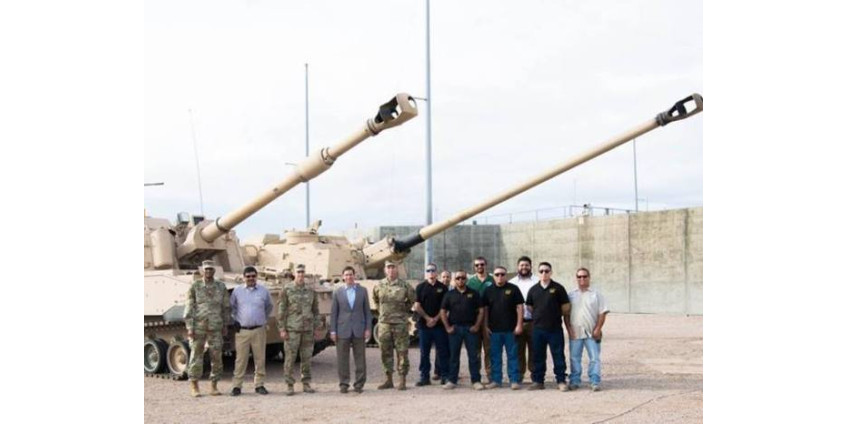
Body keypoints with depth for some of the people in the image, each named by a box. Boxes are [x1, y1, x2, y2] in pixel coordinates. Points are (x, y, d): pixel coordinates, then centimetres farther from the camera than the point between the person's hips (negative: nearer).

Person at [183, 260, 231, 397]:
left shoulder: (221, 287, 5)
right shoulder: (195, 287, 0)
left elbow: (226, 307, 11)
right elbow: (189, 309, -1)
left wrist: (225, 326, 9)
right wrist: (190, 328, -7)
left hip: (215, 328, 2)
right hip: (198, 327, -2)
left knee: (217, 357, 1)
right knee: (196, 356, 1)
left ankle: (214, 387, 11)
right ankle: (194, 387, 10)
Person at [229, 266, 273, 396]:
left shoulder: (263, 291, 6)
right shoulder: (237, 291, 5)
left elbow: (269, 307, 22)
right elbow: (231, 307, 17)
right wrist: (234, 321, 9)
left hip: (259, 330, 1)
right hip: (242, 330, -1)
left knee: (260, 359, 2)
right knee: (240, 359, -2)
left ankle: (259, 385, 12)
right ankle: (236, 386, 2)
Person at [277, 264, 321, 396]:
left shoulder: (310, 291, 9)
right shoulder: (287, 290, -1)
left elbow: (315, 310, 14)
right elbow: (281, 311, -3)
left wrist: (316, 328, 8)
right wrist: (282, 329, -8)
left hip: (308, 330, 3)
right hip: (292, 329, -3)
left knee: (307, 357, 5)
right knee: (290, 358, -2)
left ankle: (306, 384, 13)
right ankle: (290, 386, 3)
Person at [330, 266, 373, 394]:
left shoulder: (362, 291, 7)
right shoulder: (337, 292, 6)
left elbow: (367, 311, 7)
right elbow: (333, 312, 5)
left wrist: (368, 329, 0)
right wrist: (333, 331, -1)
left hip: (359, 330, 0)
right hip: (343, 330, 0)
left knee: (360, 358, 2)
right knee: (342, 359, 1)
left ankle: (359, 384, 8)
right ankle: (343, 384, 9)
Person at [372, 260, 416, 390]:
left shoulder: (404, 286, -2)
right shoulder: (379, 286, 4)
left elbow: (413, 299, 13)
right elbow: (375, 300, 21)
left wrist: (404, 309, 10)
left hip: (400, 323, -3)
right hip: (384, 323, 3)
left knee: (402, 352, -2)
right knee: (386, 352, 7)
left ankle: (402, 381, 2)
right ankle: (388, 380, 15)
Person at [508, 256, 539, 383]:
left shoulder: (537, 282, 5)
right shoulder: (512, 283, 12)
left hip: (533, 321, -2)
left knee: (534, 349, 0)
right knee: (518, 350, 4)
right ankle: (518, 376, 10)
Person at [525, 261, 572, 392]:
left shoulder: (558, 288, -1)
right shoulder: (533, 290, 7)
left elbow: (566, 309, 2)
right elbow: (530, 308, 17)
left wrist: (569, 327, 3)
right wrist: (538, 318, 10)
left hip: (555, 328, -3)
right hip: (538, 328, 3)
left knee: (558, 355, 1)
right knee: (538, 356, 8)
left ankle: (561, 381, 7)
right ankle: (538, 381, 15)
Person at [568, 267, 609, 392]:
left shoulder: (596, 295, 5)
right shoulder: (571, 295, 10)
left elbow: (602, 313, 1)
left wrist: (598, 329, -8)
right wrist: (569, 329, 0)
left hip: (592, 333, -2)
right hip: (575, 332, 2)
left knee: (594, 358, -4)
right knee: (574, 358, 6)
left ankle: (595, 382, -1)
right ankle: (574, 381, 13)